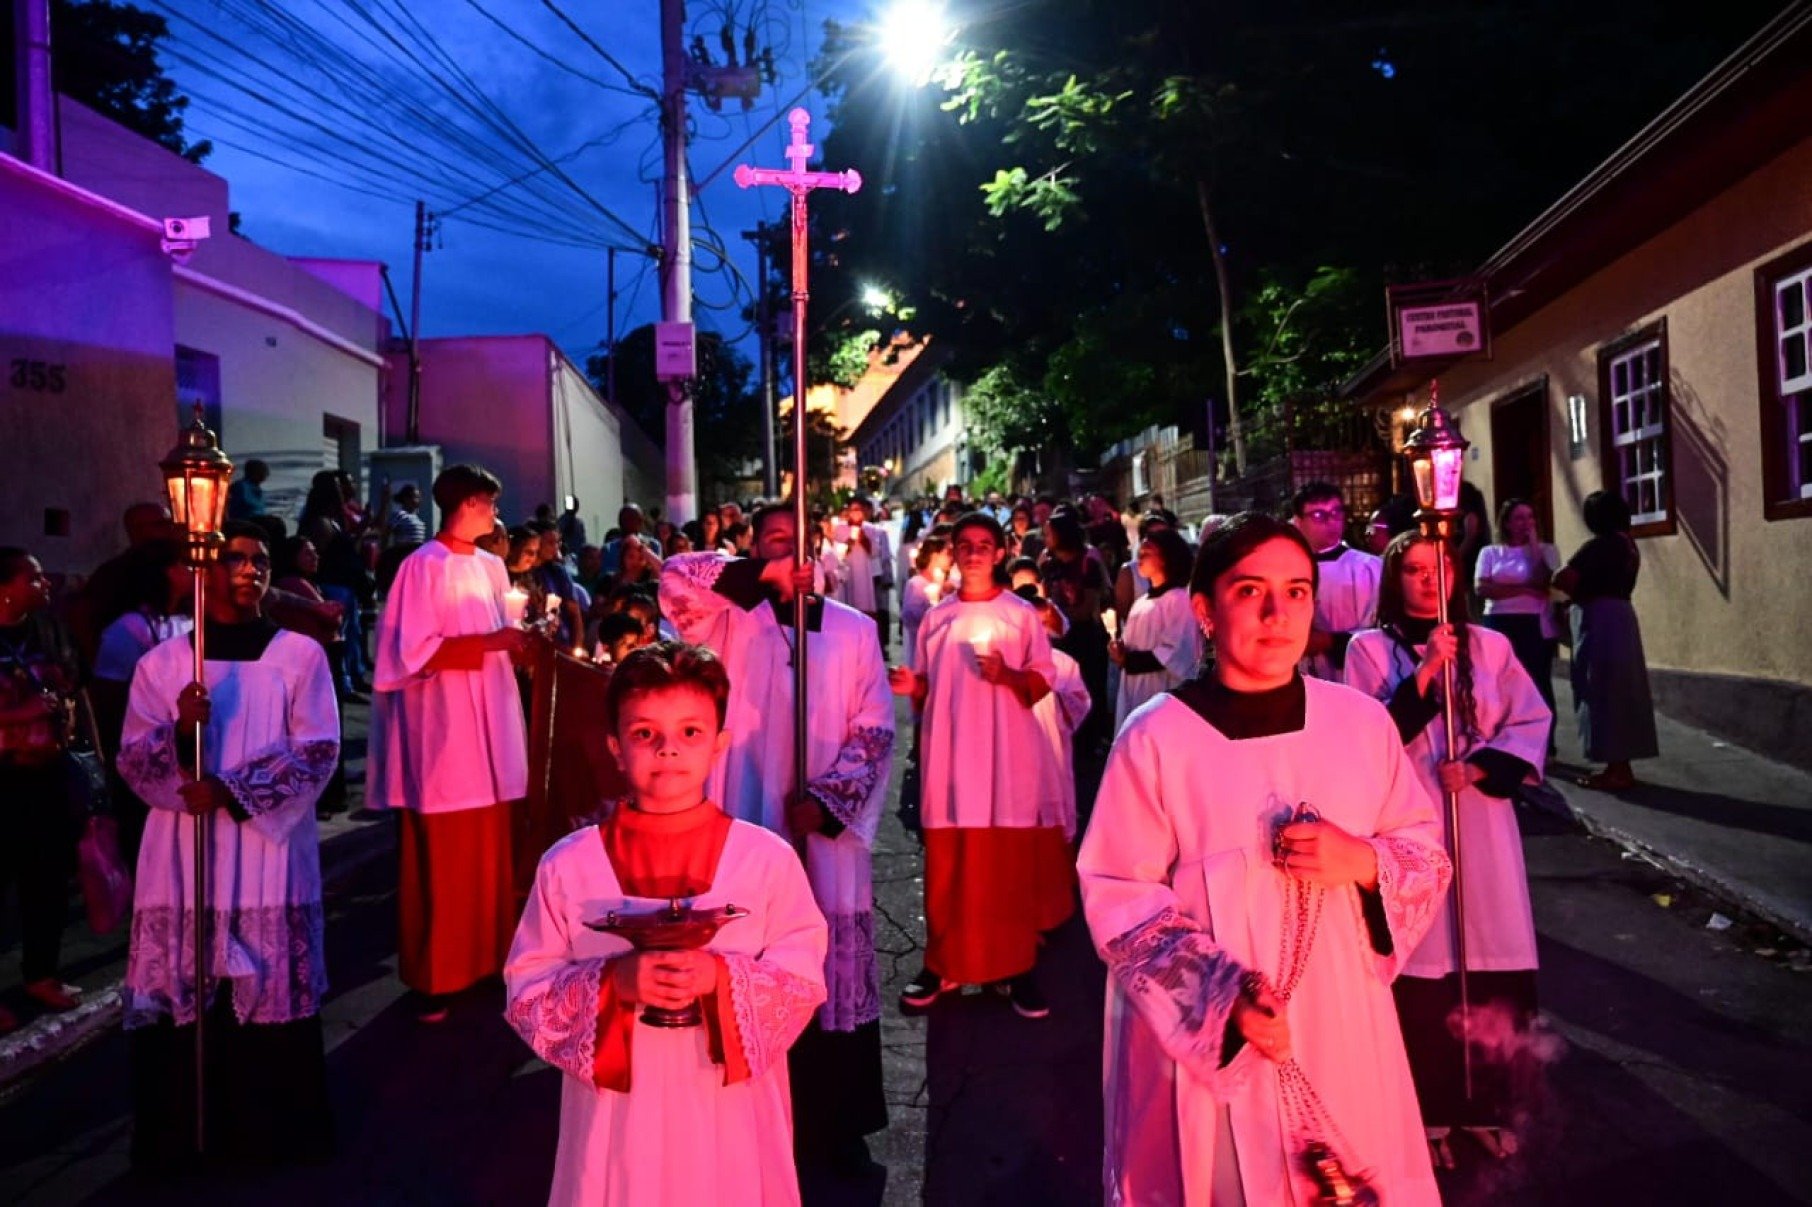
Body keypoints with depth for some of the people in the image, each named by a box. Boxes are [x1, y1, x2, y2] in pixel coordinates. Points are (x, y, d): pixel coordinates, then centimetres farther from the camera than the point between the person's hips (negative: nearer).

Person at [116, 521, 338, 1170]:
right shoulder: (160, 662, 6)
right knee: (180, 992, 2)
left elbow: (318, 752, -3)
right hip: (184, 851, 1)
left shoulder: (300, 655, 2)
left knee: (272, 987, 1)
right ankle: (179, 1132, 18)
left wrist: (232, 790, -14)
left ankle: (272, 1128, 16)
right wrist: (179, 731, -17)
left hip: (270, 847, -1)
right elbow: (132, 763, 3)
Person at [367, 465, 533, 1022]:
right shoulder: (423, 567, -9)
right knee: (442, 860, 0)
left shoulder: (491, 567, 12)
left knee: (488, 853, 11)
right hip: (443, 730, -7)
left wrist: (521, 640, 0)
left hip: (490, 725, 7)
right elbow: (414, 650, -15)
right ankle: (434, 976, 11)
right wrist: (489, 643, -18)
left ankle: (486, 956, 22)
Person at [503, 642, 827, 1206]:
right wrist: (612, 982, -20)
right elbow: (526, 994, -2)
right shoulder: (568, 865, -5)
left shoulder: (768, 859, -7)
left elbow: (804, 983, -4)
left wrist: (722, 978, -22)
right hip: (618, 1115, 0)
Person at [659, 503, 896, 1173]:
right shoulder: (732, 617, 2)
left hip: (829, 830, 1)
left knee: (836, 974, 8)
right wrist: (764, 574, -19)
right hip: (752, 825, -1)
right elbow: (674, 577, -15)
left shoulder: (855, 630, 4)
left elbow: (875, 730, 1)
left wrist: (826, 797, -11)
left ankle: (838, 1122, 22)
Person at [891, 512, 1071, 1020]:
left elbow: (1043, 680, 1)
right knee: (948, 866, 5)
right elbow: (926, 688, 15)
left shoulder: (1022, 614, 4)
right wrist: (910, 686, -6)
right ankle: (942, 964, 16)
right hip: (950, 754, 2)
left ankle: (1018, 968, 9)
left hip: (1007, 754, -2)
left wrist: (1007, 676, -17)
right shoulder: (935, 618, 12)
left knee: (1012, 866, 0)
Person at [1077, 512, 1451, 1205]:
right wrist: (1222, 993, -23)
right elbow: (1118, 899, -11)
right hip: (1203, 1033, -3)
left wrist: (1364, 863, -15)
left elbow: (1429, 857, 6)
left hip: (1343, 1024, 3)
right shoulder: (1155, 738, -12)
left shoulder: (1362, 720, -1)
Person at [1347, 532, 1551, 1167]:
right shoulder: (1369, 649, -1)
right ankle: (1428, 1114, 14)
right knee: (1422, 970, 0)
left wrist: (1478, 766, -10)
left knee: (1492, 967, 5)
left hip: (1481, 824, 3)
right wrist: (1425, 672, -18)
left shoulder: (1490, 646, 7)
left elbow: (1532, 723, 6)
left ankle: (1486, 1104, 23)